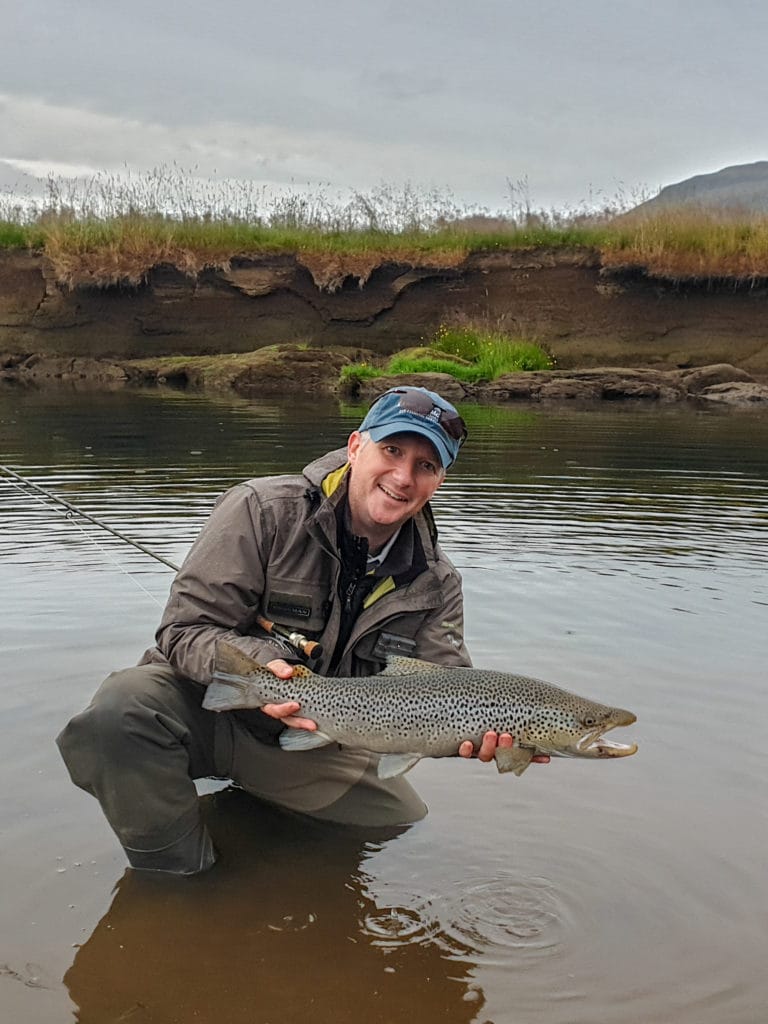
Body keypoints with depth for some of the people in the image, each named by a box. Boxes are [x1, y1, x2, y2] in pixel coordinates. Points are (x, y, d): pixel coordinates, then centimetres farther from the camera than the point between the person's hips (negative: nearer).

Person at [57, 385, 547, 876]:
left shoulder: (436, 582, -2)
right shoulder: (264, 510, -16)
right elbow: (186, 628, -17)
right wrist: (258, 664, -38)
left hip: (316, 745, 5)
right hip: (210, 707, -5)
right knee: (121, 712, -34)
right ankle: (183, 878, -10)